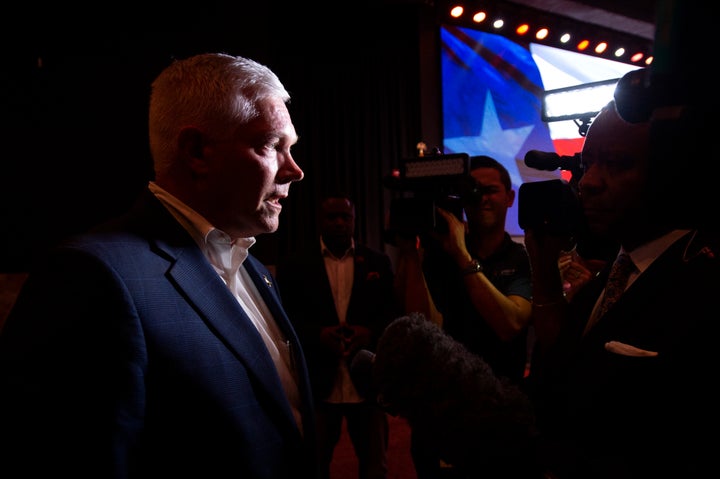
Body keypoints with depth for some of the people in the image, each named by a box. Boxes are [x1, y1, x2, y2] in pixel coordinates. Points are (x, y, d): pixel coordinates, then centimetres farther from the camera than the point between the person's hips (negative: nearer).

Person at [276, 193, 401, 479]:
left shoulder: (378, 262, 7)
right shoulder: (294, 266, 3)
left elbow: (396, 311, 4)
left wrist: (371, 332, -16)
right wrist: (318, 334, -20)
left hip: (368, 382, 1)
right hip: (318, 384, -1)